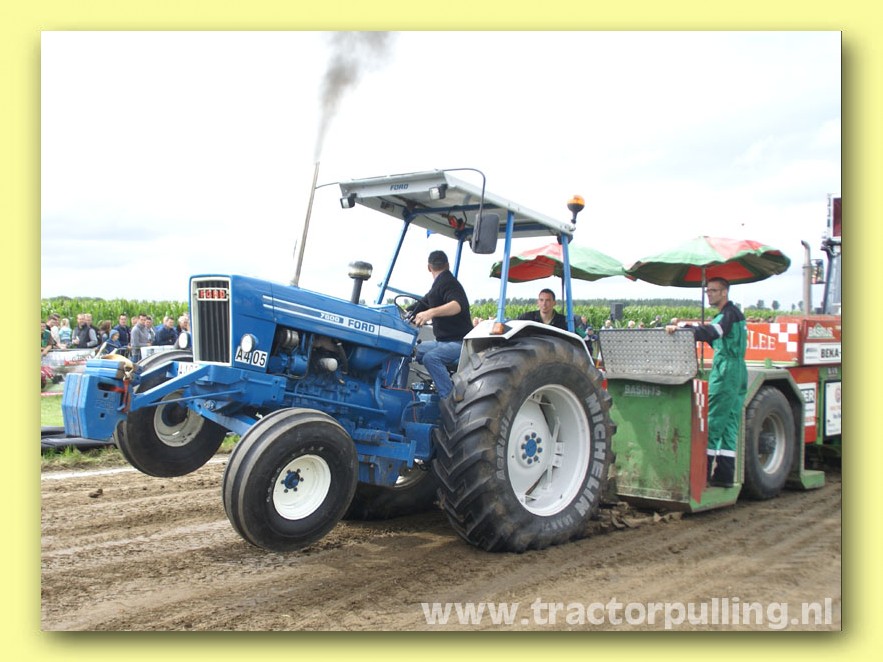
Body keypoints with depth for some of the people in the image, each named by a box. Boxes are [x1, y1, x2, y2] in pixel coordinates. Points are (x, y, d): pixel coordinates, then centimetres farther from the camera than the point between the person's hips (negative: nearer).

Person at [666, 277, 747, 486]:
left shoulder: (729, 313, -10)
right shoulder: (730, 314, 21)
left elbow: (709, 333, -27)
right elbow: (716, 338, 24)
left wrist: (680, 328, -36)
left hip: (726, 372, -10)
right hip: (738, 373, 10)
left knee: (713, 423, -8)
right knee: (729, 426, 8)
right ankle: (724, 475, 10)